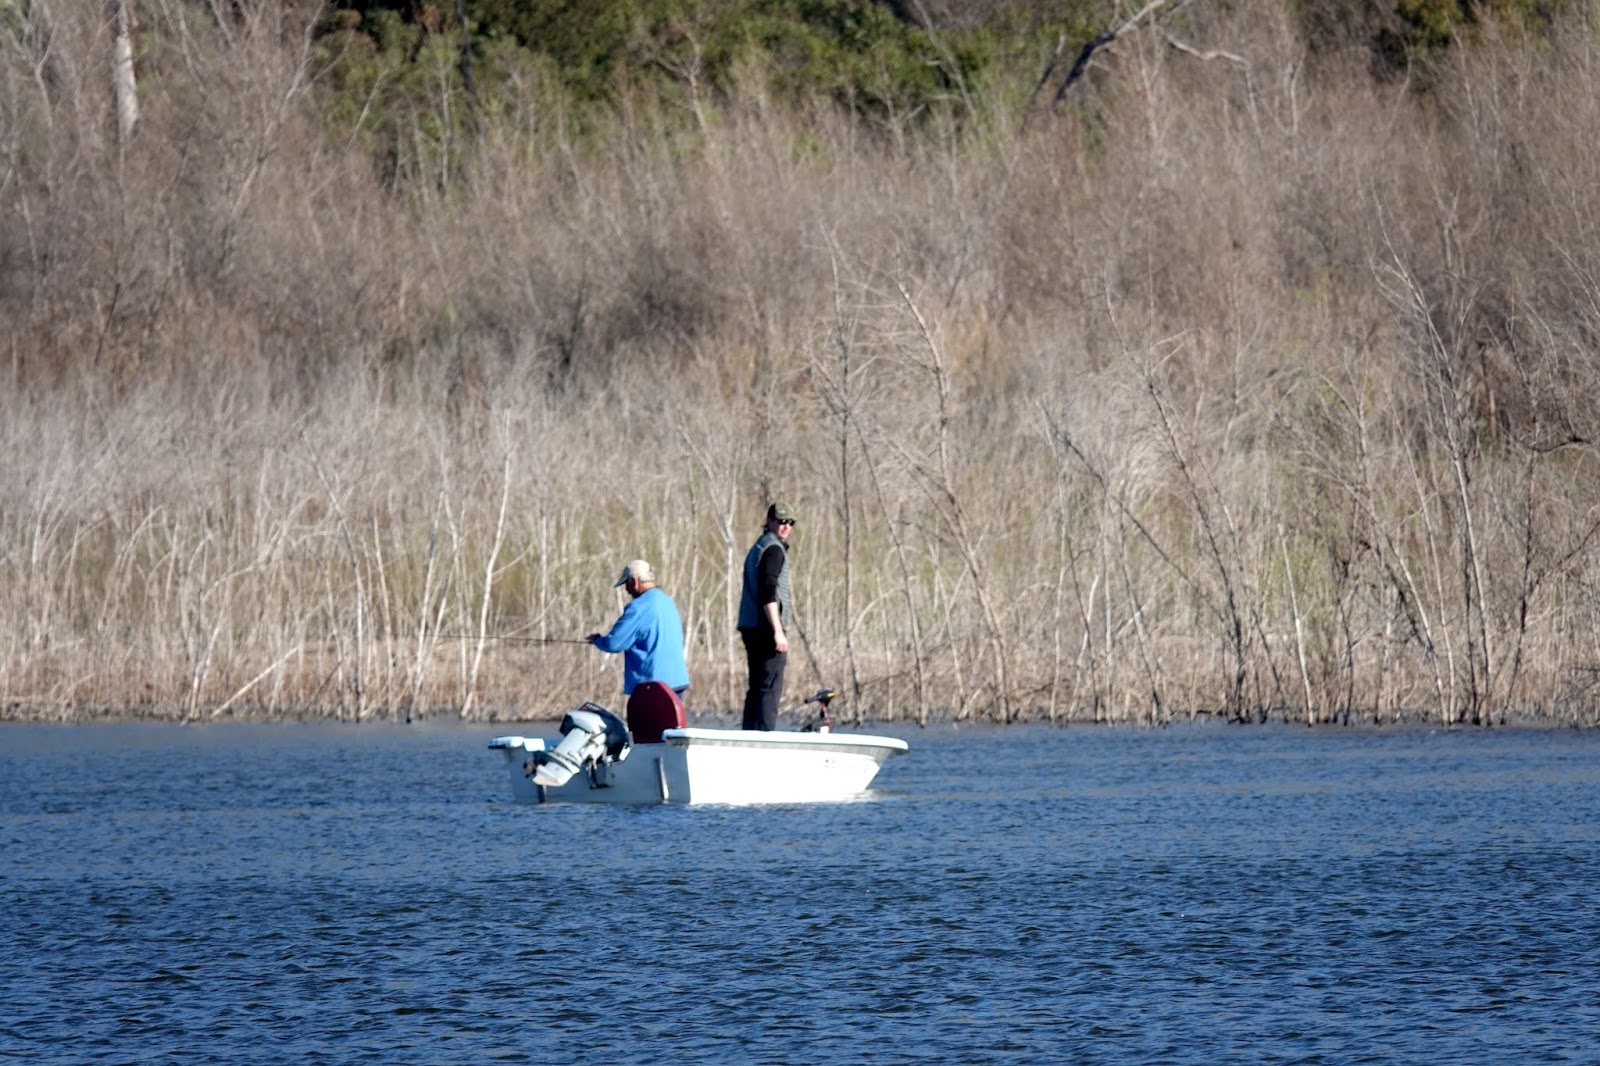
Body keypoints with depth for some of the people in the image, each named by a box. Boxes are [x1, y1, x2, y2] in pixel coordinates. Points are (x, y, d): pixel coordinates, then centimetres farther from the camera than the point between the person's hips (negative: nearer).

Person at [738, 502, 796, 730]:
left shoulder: (758, 547, 21)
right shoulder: (774, 549, -10)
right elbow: (768, 592, -19)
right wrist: (778, 631, -22)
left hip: (750, 627, 10)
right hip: (766, 627, -10)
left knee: (757, 686, 12)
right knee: (770, 688, -11)